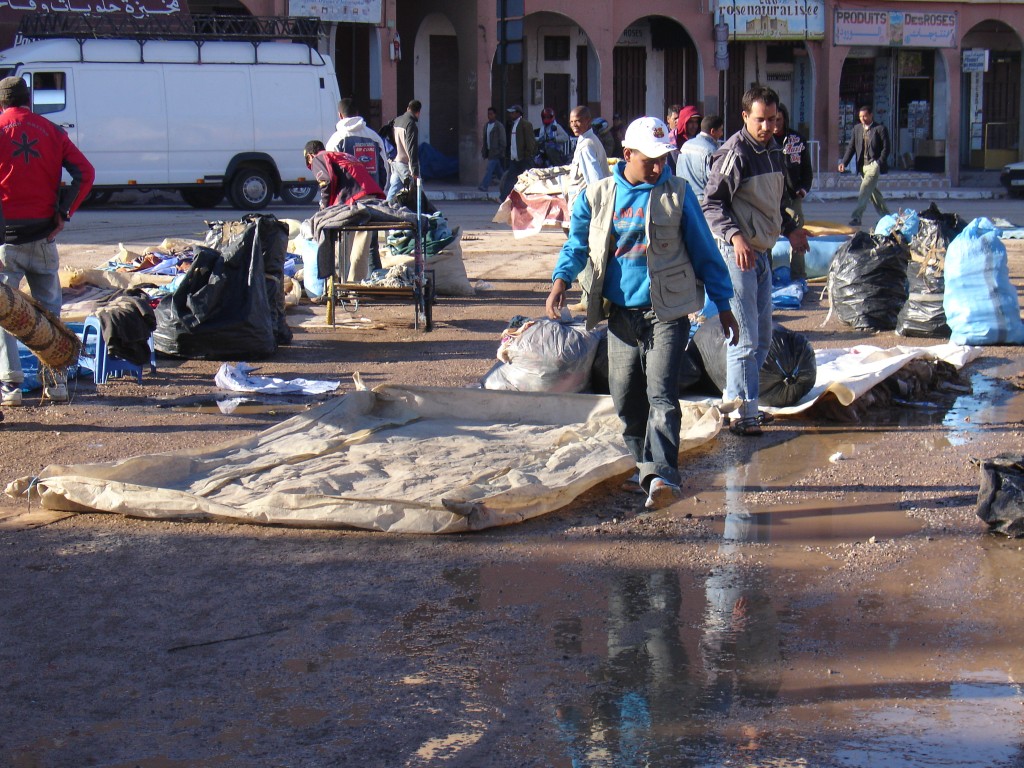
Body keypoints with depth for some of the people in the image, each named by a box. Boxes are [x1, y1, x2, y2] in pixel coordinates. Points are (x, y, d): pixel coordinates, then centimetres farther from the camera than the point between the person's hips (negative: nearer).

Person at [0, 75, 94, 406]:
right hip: (43, 234, 3)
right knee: (49, 310, 13)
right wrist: (64, 213, 1)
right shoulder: (51, 131, 6)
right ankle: (55, 380, 11)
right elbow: (85, 173, -1)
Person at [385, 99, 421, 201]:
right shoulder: (411, 124, -15)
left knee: (393, 189, 12)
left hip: (396, 161, 9)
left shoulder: (397, 120, 11)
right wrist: (415, 170, -18)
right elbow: (412, 148, -18)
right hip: (405, 163, -9)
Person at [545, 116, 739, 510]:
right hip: (621, 315, 4)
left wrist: (723, 306, 8)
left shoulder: (677, 193, 1)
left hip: (666, 314, -3)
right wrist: (561, 280, -7)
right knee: (626, 399, 10)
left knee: (661, 395, -17)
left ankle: (661, 475, -25)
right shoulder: (597, 196, 7)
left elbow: (704, 251, 6)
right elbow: (576, 244, 14)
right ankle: (646, 467, 28)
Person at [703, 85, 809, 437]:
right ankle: (742, 414, -3)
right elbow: (712, 203, -19)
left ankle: (735, 403, 24)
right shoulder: (735, 152, -14)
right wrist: (736, 236, -31)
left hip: (762, 252, 9)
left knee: (762, 337, 14)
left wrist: (790, 229, 26)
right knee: (745, 338, -9)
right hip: (737, 252, -9)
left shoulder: (772, 150, 14)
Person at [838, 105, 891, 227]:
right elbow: (851, 147, 11)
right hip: (862, 165, 7)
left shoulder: (880, 129, -5)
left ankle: (856, 217, -21)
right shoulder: (857, 128, 11)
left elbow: (886, 148, -6)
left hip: (874, 164, -7)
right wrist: (844, 162, -1)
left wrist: (879, 164, -17)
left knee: (865, 190, -17)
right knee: (873, 191, 14)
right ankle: (886, 216, 27)